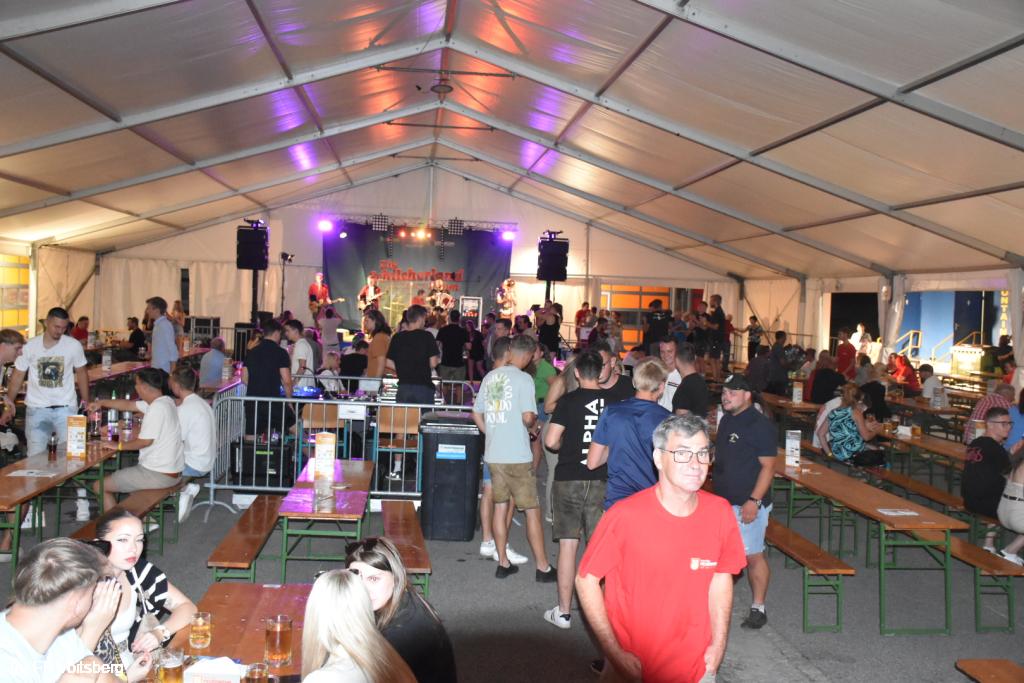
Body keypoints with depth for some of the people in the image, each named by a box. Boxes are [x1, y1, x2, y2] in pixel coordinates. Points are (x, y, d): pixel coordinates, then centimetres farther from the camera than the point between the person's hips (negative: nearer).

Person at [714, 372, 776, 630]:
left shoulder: (760, 425, -14)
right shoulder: (726, 420, 11)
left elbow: (768, 466, -16)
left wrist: (754, 500, -22)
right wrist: (715, 492, 18)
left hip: (747, 504, -8)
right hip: (724, 500, 8)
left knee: (752, 555, -1)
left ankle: (758, 609, 11)